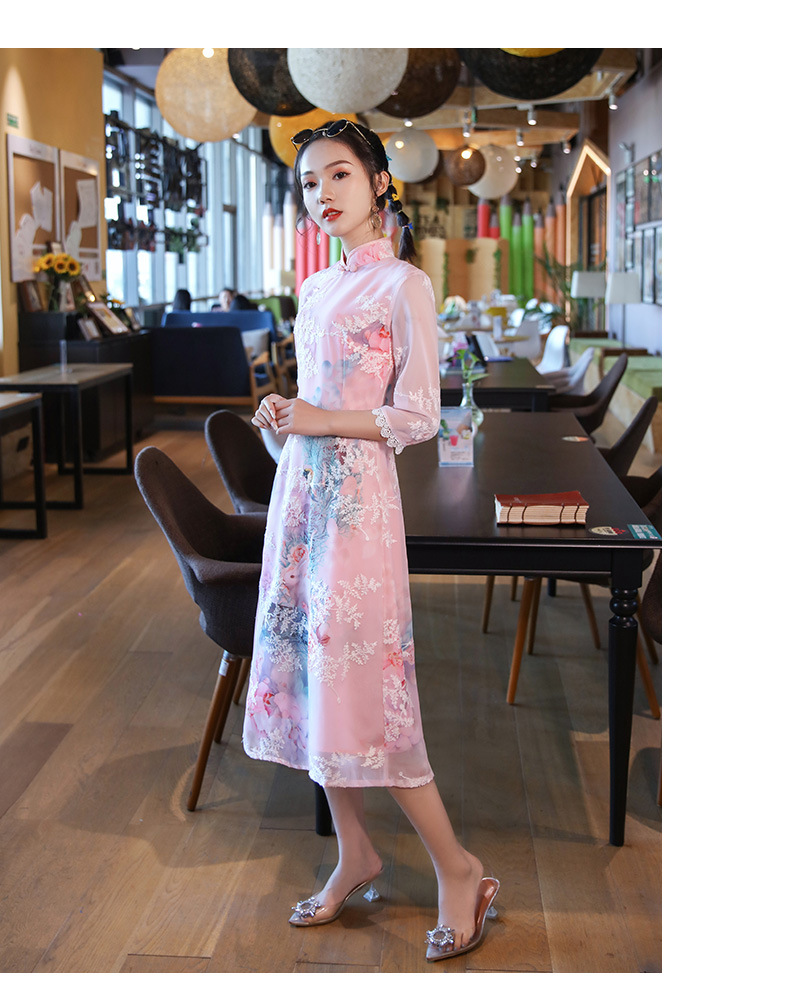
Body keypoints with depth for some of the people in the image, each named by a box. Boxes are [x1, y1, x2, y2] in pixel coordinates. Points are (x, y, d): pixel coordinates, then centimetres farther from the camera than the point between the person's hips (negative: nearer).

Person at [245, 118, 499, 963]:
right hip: (300, 488, 8)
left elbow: (417, 417, -10)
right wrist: (284, 413, 2)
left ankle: (457, 868, 8)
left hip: (359, 496, -8)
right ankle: (354, 854, 25)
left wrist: (320, 420, -16)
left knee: (358, 679, -7)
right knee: (306, 668, 10)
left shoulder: (403, 284, -7)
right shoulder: (314, 289, 14)